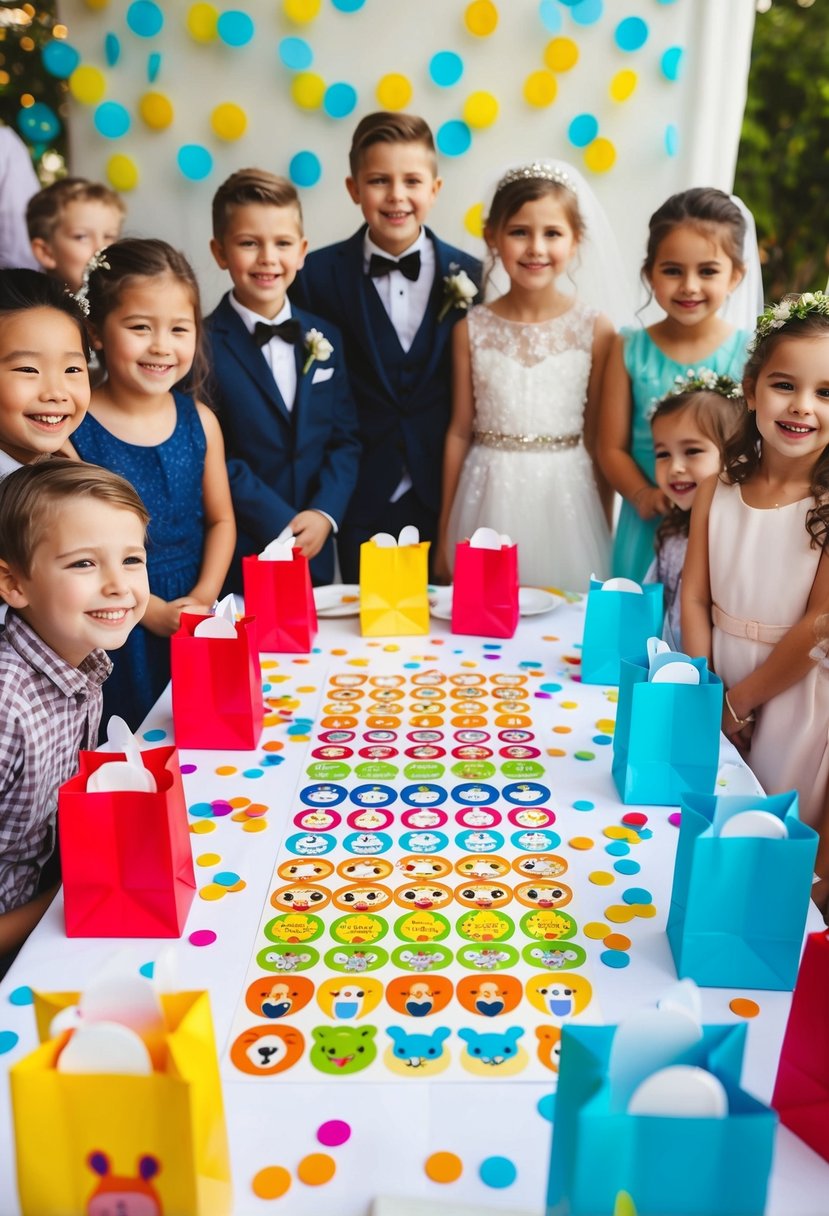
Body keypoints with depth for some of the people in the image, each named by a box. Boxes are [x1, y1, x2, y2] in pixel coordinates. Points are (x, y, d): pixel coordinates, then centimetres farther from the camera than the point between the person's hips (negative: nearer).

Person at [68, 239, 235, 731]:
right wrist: (153, 612, -14)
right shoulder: (72, 428, -12)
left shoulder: (199, 420, 0)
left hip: (195, 628, 4)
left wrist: (203, 598, -6)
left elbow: (220, 520, 7)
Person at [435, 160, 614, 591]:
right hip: (489, 497, 1)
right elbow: (459, 431, 4)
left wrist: (605, 530, 5)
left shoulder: (595, 330, -3)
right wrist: (445, 531, 6)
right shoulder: (471, 329, 0)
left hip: (565, 495, 0)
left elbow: (598, 438, 2)